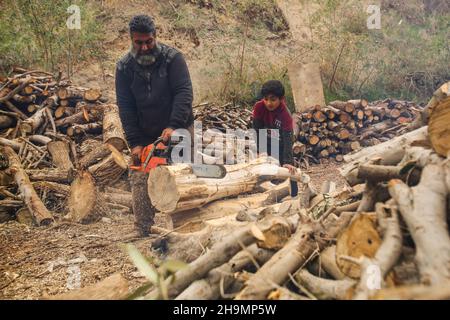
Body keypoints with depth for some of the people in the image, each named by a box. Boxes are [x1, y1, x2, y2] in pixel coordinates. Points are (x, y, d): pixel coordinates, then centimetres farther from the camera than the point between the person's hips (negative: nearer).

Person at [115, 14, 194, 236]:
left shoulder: (172, 58, -10)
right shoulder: (124, 67, -3)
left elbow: (184, 93, -20)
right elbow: (125, 107, -6)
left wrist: (174, 126, -32)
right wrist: (134, 143, -14)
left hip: (177, 130, -2)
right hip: (144, 136, 2)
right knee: (139, 181, -4)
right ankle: (144, 232, 3)